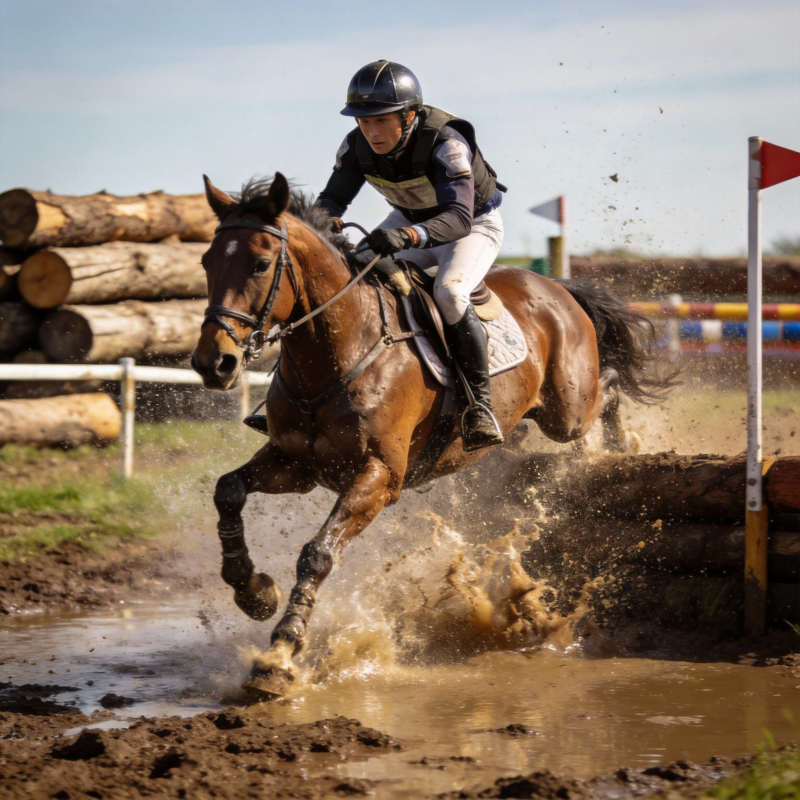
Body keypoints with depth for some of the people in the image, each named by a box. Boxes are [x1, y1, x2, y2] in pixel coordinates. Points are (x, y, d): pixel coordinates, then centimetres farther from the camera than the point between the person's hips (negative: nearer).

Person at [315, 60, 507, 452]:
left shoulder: (446, 143, -36)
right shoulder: (357, 146, -18)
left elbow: (458, 218, -46)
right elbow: (332, 197, -14)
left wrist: (409, 236, -65)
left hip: (473, 224, -6)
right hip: (409, 219, 6)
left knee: (449, 294, -33)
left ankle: (480, 403, -21)